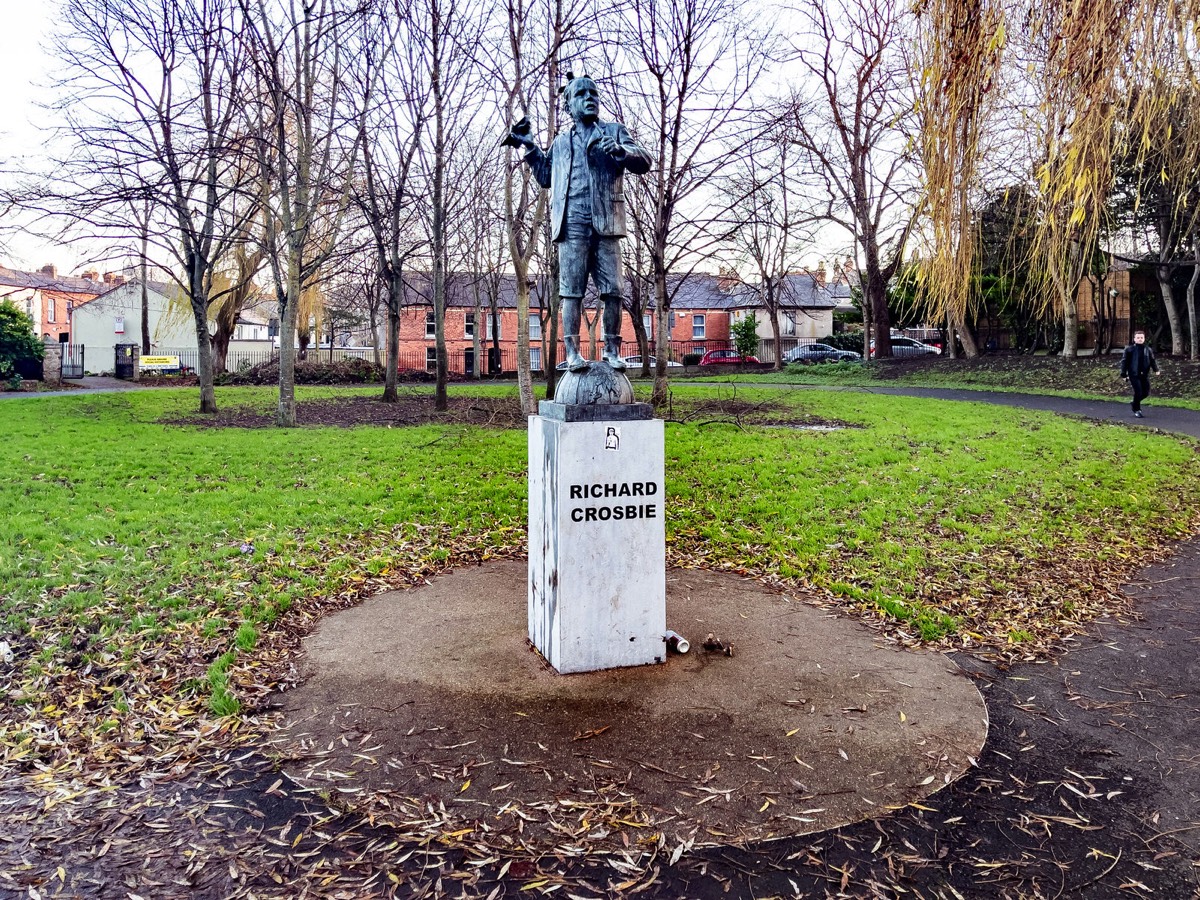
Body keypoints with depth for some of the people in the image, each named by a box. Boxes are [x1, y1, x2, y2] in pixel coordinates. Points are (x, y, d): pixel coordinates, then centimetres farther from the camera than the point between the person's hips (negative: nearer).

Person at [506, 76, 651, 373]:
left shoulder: (614, 131, 18)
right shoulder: (560, 142, 24)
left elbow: (644, 161, 5)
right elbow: (545, 176, 34)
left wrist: (622, 151, -15)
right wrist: (529, 146, 24)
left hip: (606, 223, -1)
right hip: (571, 223, 1)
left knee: (613, 290, -4)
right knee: (572, 290, -5)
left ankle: (612, 350, 3)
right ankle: (572, 351, -5)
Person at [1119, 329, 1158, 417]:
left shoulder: (1148, 350, 10)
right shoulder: (1129, 349, -2)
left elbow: (1152, 360, 13)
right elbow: (1124, 361, -1)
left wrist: (1156, 369, -4)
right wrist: (1123, 373, -5)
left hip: (1144, 375, 5)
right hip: (1134, 375, -5)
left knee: (1146, 392, 5)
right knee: (1138, 392, -9)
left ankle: (1135, 403, 31)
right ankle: (1137, 410, 7)